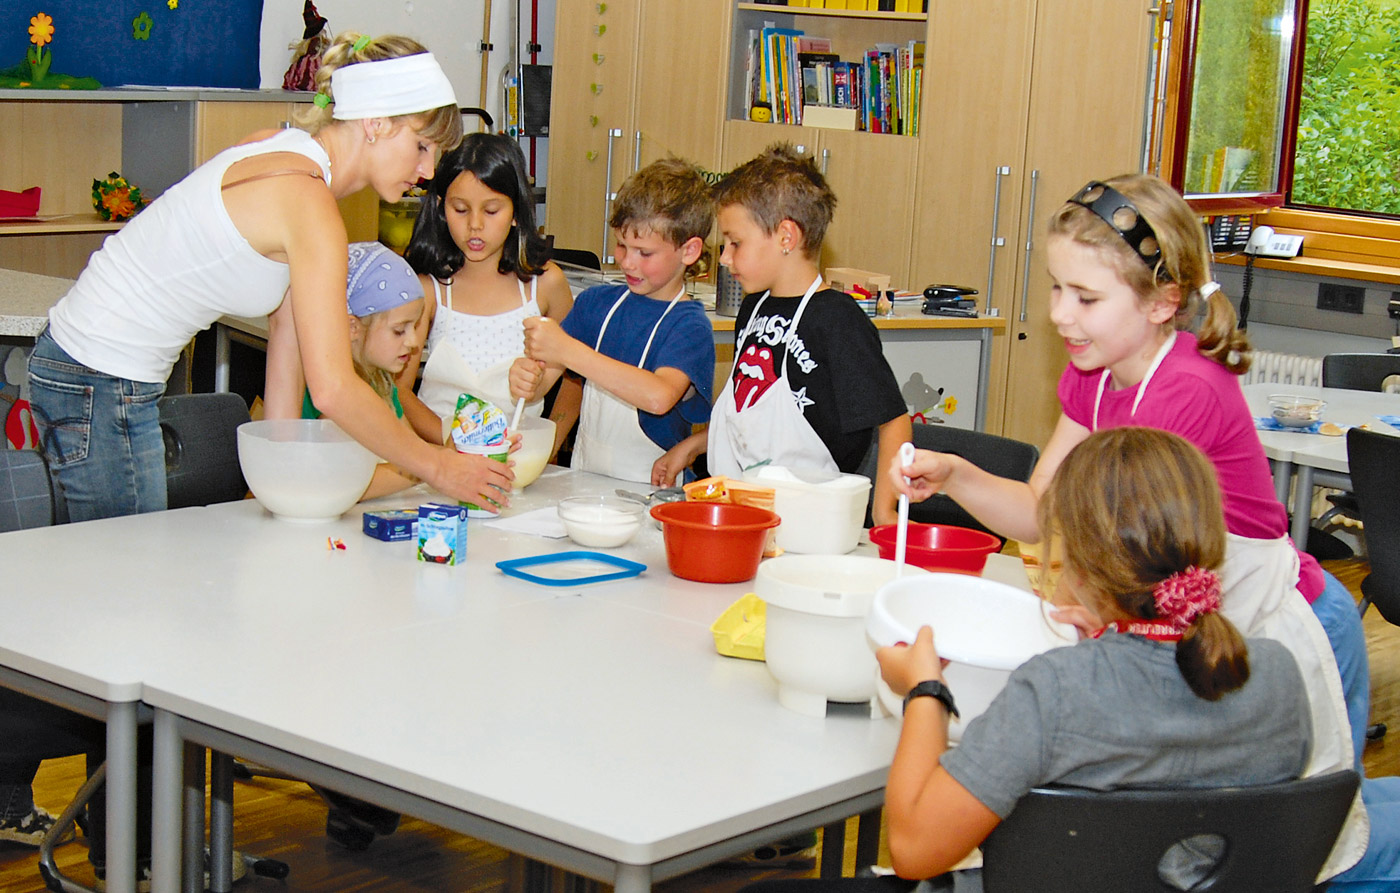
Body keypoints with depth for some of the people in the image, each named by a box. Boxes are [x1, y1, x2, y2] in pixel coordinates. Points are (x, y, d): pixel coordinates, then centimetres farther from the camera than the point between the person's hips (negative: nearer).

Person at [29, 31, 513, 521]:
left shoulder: (285, 147, 5)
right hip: (101, 388, -9)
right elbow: (333, 391, -28)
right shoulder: (308, 200, -23)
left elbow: (286, 322, 8)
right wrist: (437, 467, -18)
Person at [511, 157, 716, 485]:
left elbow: (660, 396, -27)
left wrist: (567, 350, -28)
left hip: (650, 493, -4)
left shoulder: (689, 326, -8)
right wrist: (530, 380, -15)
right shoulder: (597, 301, 10)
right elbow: (548, 372, 10)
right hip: (582, 481, 4)